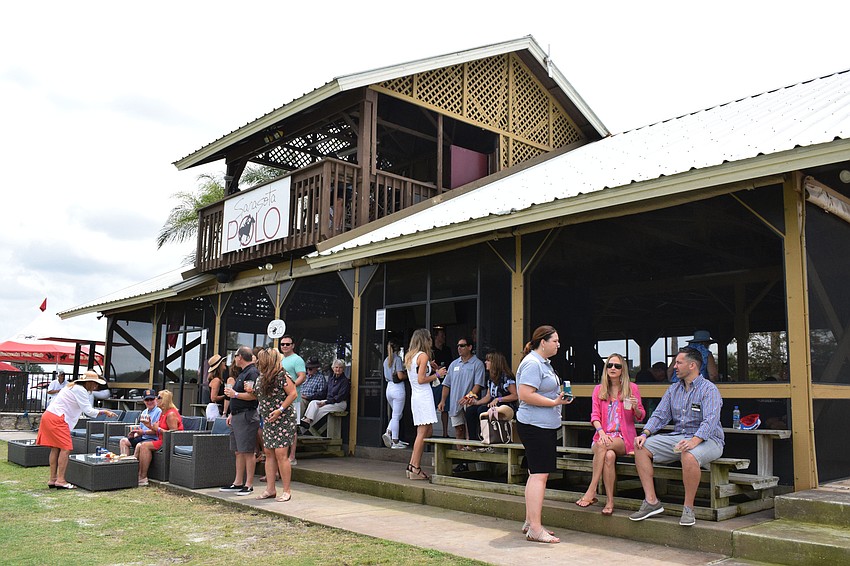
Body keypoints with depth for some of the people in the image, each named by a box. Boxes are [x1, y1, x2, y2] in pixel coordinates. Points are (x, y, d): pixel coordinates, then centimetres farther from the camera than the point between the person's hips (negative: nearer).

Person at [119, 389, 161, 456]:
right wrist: (134, 435, 4)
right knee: (123, 441, 3)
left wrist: (144, 432, -22)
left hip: (153, 438, -9)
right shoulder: (144, 412, 20)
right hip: (142, 438, 9)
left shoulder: (159, 411, -10)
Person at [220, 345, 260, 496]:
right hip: (237, 416, 11)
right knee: (238, 451, 13)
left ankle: (249, 485, -2)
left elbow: (253, 395, -24)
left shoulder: (252, 372, -13)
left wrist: (235, 394, -15)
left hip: (247, 416, -11)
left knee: (248, 452, -6)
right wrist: (232, 414, 22)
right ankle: (238, 483, 20)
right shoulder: (243, 373, 19)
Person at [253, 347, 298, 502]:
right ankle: (270, 489, 16)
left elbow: (293, 394, -16)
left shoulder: (281, 375, -13)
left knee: (281, 453, -9)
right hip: (268, 420, 9)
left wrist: (280, 410, -20)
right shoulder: (262, 377, 13)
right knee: (269, 453, 9)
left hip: (283, 420, -9)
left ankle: (286, 491, -2)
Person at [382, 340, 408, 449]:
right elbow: (400, 376, -18)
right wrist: (407, 375, 3)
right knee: (396, 416, -1)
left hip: (389, 387, 7)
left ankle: (388, 432, 1)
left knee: (397, 414, 19)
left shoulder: (386, 360, 12)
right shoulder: (398, 359, -10)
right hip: (398, 388, -7)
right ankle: (395, 442, 3)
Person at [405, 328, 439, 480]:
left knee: (428, 430, 12)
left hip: (415, 396, 9)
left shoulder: (408, 356, 16)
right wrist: (437, 375, -4)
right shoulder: (423, 356, -10)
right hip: (424, 395, -9)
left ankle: (412, 466, 11)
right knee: (422, 432, -6)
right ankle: (415, 469, -6)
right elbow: (421, 380, -15)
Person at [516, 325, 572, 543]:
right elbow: (526, 395, -24)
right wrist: (555, 402, -19)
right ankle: (535, 529, -9)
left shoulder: (544, 363, 18)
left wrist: (560, 397, 14)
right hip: (535, 425, -11)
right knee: (539, 474, -11)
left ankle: (529, 522, 22)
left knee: (537, 474, 14)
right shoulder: (532, 363, -15)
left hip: (545, 426, 11)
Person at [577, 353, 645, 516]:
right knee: (609, 456, -34)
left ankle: (591, 491, -32)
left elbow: (640, 417, 11)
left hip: (624, 439, -2)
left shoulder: (632, 388, 8)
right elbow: (595, 415, 5)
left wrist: (636, 408, -14)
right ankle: (609, 501, -28)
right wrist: (601, 432, -14)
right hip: (604, 435, 2)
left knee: (602, 445, -35)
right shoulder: (598, 390, 14)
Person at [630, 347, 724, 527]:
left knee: (689, 455, -40)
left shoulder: (709, 389, -9)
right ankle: (651, 501, -10)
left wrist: (693, 441, -39)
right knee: (641, 447, -10)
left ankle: (688, 508, -22)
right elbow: (660, 415, 9)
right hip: (678, 436, 7)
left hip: (706, 439, -7)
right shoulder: (673, 389, 14)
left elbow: (710, 421, -23)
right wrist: (645, 434, -10)